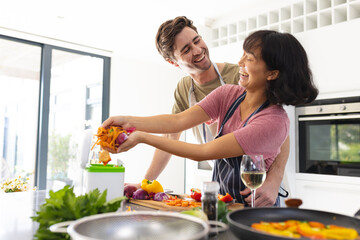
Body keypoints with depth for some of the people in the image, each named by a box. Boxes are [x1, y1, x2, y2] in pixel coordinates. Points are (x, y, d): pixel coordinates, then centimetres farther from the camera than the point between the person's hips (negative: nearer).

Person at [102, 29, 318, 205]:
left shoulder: (275, 122, -25)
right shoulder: (228, 95, -5)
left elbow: (203, 152, -27)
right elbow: (179, 121, -15)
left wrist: (143, 137, -26)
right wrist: (129, 121, -27)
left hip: (251, 208, -4)